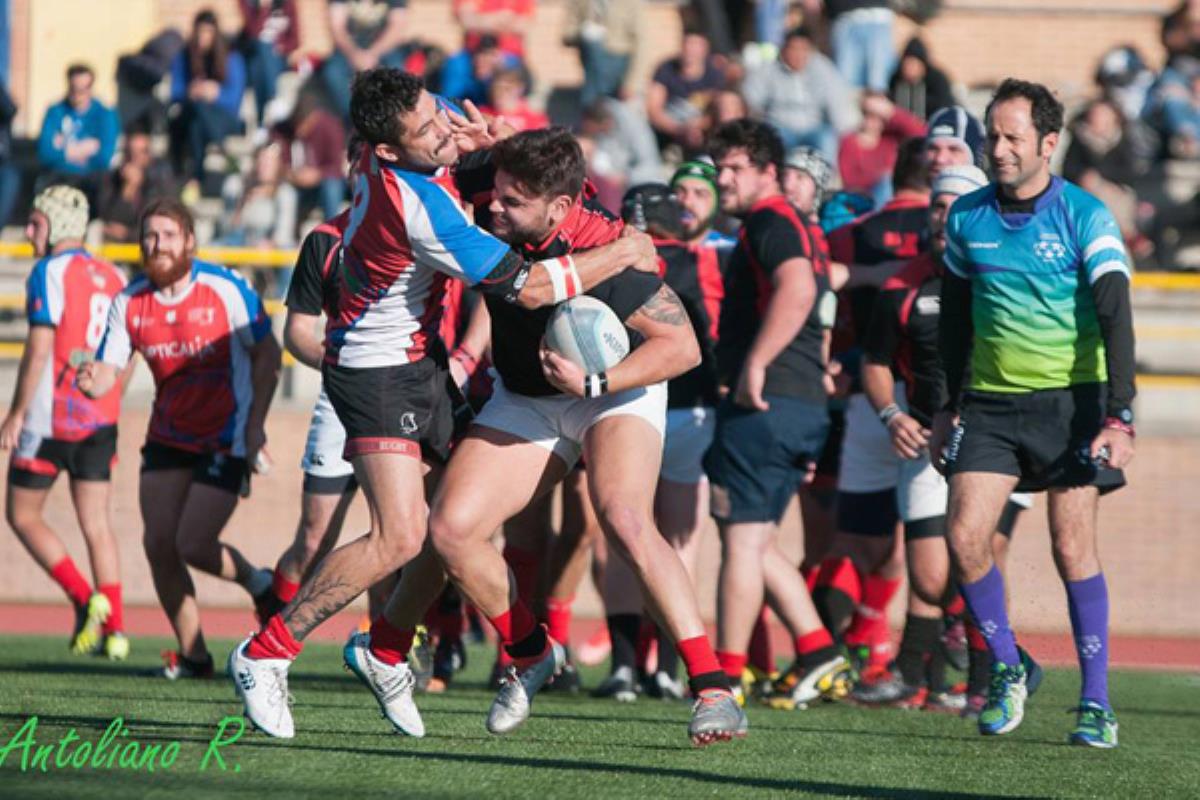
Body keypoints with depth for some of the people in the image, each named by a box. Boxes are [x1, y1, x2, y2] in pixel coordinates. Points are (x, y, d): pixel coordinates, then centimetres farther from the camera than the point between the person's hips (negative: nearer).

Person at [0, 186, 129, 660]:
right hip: (100, 419, 6)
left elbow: (39, 351, -16)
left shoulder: (50, 273, -10)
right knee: (96, 524, 8)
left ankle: (85, 599, -9)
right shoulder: (113, 277, 10)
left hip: (50, 419, -6)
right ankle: (113, 629, 1)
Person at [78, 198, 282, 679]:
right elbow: (107, 371, -8)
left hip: (227, 439, -5)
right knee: (159, 544, -1)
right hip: (168, 437, 5)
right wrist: (91, 381, -33)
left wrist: (254, 424, -11)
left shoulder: (225, 289, -14)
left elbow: (267, 353, -5)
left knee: (194, 545, -13)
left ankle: (258, 583, 20)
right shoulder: (130, 302, -3)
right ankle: (193, 656, 13)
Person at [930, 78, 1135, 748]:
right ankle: (1010, 668, 11)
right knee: (965, 535, -9)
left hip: (1072, 397, -4)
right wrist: (951, 404, 16)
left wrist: (1120, 418, -22)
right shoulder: (967, 216, 5)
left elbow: (1116, 319, -14)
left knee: (1073, 547, -6)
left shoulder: (1086, 217, -9)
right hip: (991, 401, 4)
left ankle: (1097, 702, 3)